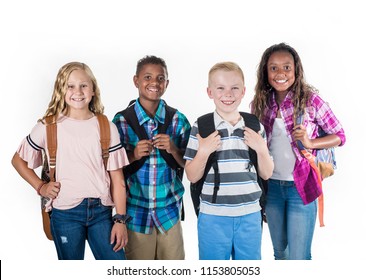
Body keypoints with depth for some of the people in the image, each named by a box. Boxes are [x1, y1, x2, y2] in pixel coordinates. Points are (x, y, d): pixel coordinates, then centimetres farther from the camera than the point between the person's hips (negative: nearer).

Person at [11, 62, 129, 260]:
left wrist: (120, 220, -3)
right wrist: (40, 187, 1)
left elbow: (117, 178, 1)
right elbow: (18, 160, 12)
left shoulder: (106, 128, 2)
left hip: (101, 211, 1)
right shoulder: (48, 127, -1)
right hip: (65, 213, -1)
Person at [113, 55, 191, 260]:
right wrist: (134, 156, -18)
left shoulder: (179, 120, -3)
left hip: (169, 211, 1)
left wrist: (174, 150, -17)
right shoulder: (121, 121, -6)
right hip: (136, 211, -1)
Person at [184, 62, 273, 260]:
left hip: (250, 215, 2)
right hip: (213, 216, -2)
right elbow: (192, 176, -3)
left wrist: (262, 149, -10)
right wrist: (203, 152, -19)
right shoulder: (200, 128, -5)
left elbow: (266, 174, 6)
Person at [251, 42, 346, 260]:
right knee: (280, 251, 19)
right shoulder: (261, 103, 0)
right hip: (271, 187, 4)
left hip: (301, 186, -4)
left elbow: (340, 136, -3)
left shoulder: (310, 100, -11)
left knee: (299, 257, 0)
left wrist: (310, 143, -20)